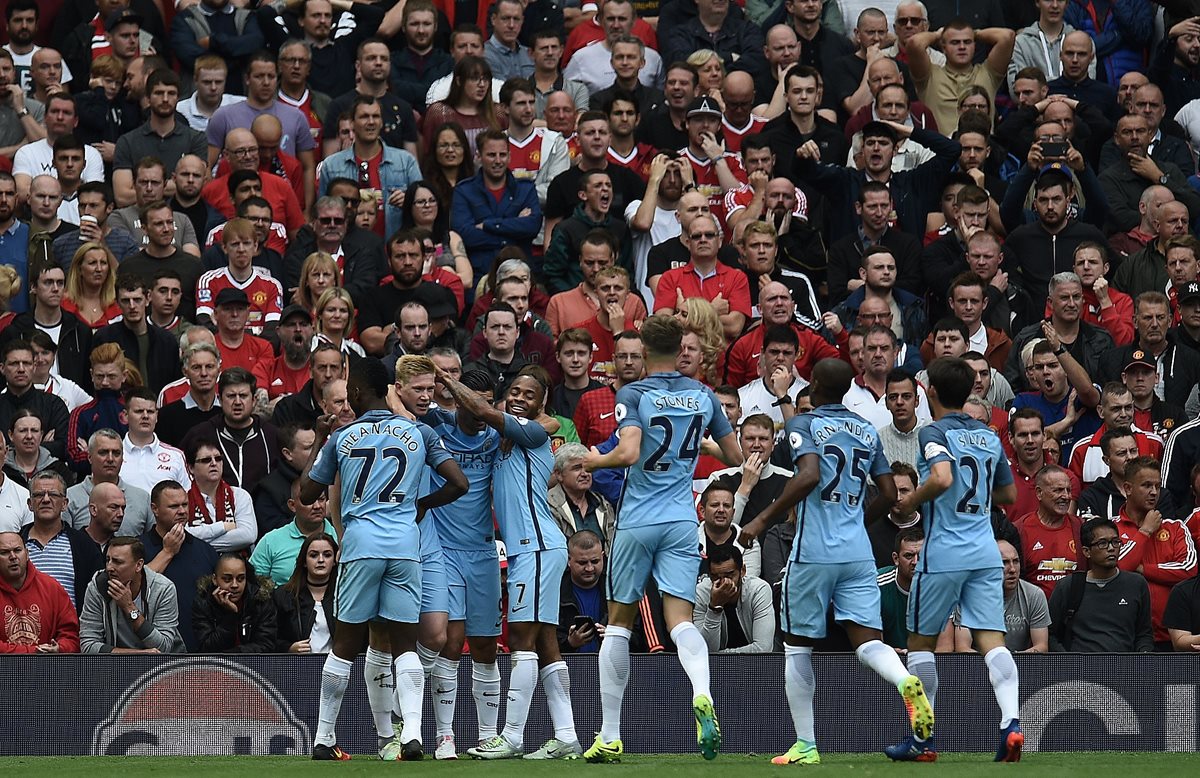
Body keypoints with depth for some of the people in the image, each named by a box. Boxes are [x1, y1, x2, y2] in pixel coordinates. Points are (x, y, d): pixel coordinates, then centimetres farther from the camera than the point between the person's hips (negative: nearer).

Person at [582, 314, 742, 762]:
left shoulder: (632, 395, -8)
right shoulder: (703, 396, 5)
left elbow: (628, 453, -23)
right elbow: (734, 457, 12)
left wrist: (595, 461, -3)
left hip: (637, 521, -2)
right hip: (681, 522, 3)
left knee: (618, 622, 9)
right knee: (681, 620, -3)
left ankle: (610, 736, 11)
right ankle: (701, 696, -35)